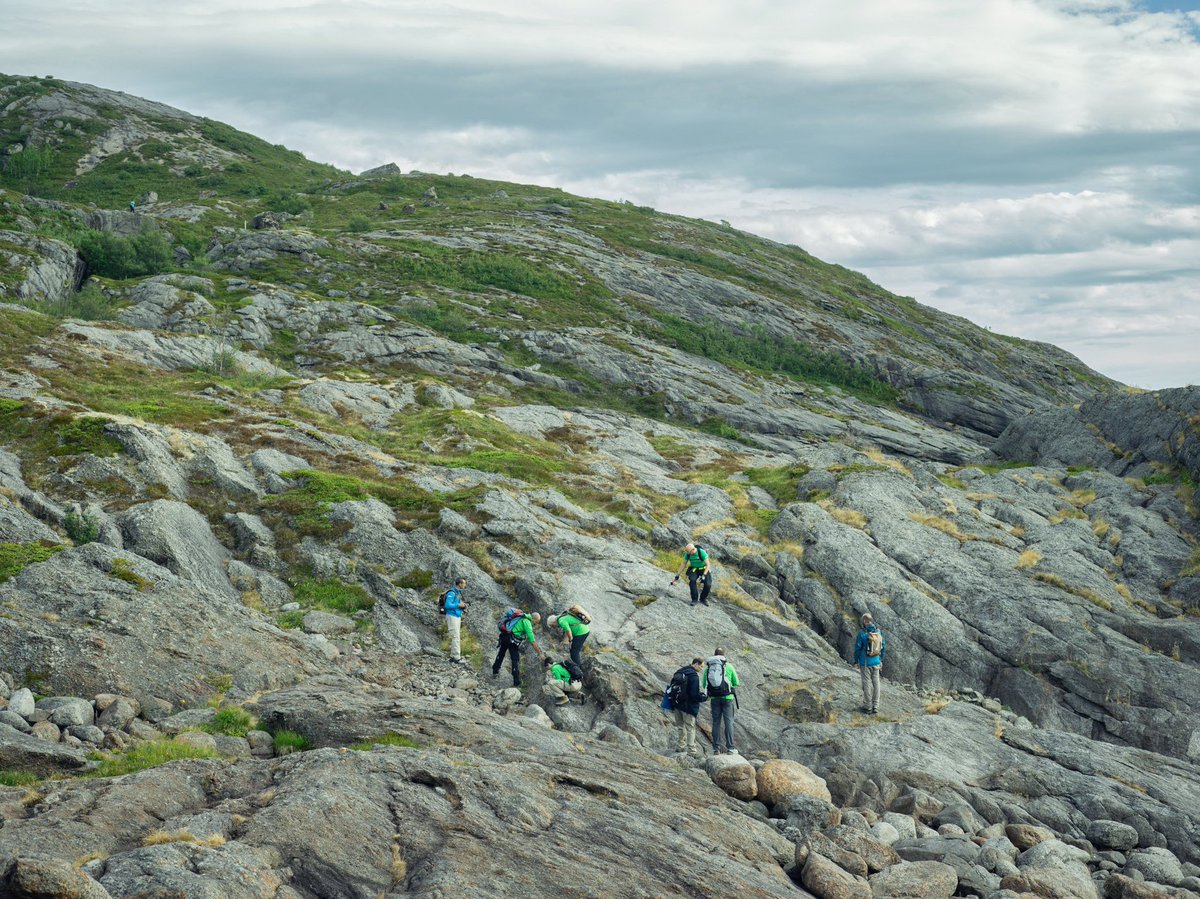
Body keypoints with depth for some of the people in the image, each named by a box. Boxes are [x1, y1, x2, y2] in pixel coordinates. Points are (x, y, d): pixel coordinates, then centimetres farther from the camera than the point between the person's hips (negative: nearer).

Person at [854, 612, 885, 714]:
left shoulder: (862, 633, -16)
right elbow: (882, 647, 8)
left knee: (867, 684, 2)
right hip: (876, 662, 5)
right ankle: (875, 707, 14)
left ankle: (867, 707, 8)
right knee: (875, 683, 9)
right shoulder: (878, 631, 0)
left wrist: (856, 662, 0)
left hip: (865, 663, -5)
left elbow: (857, 648, -12)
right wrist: (881, 660, 19)